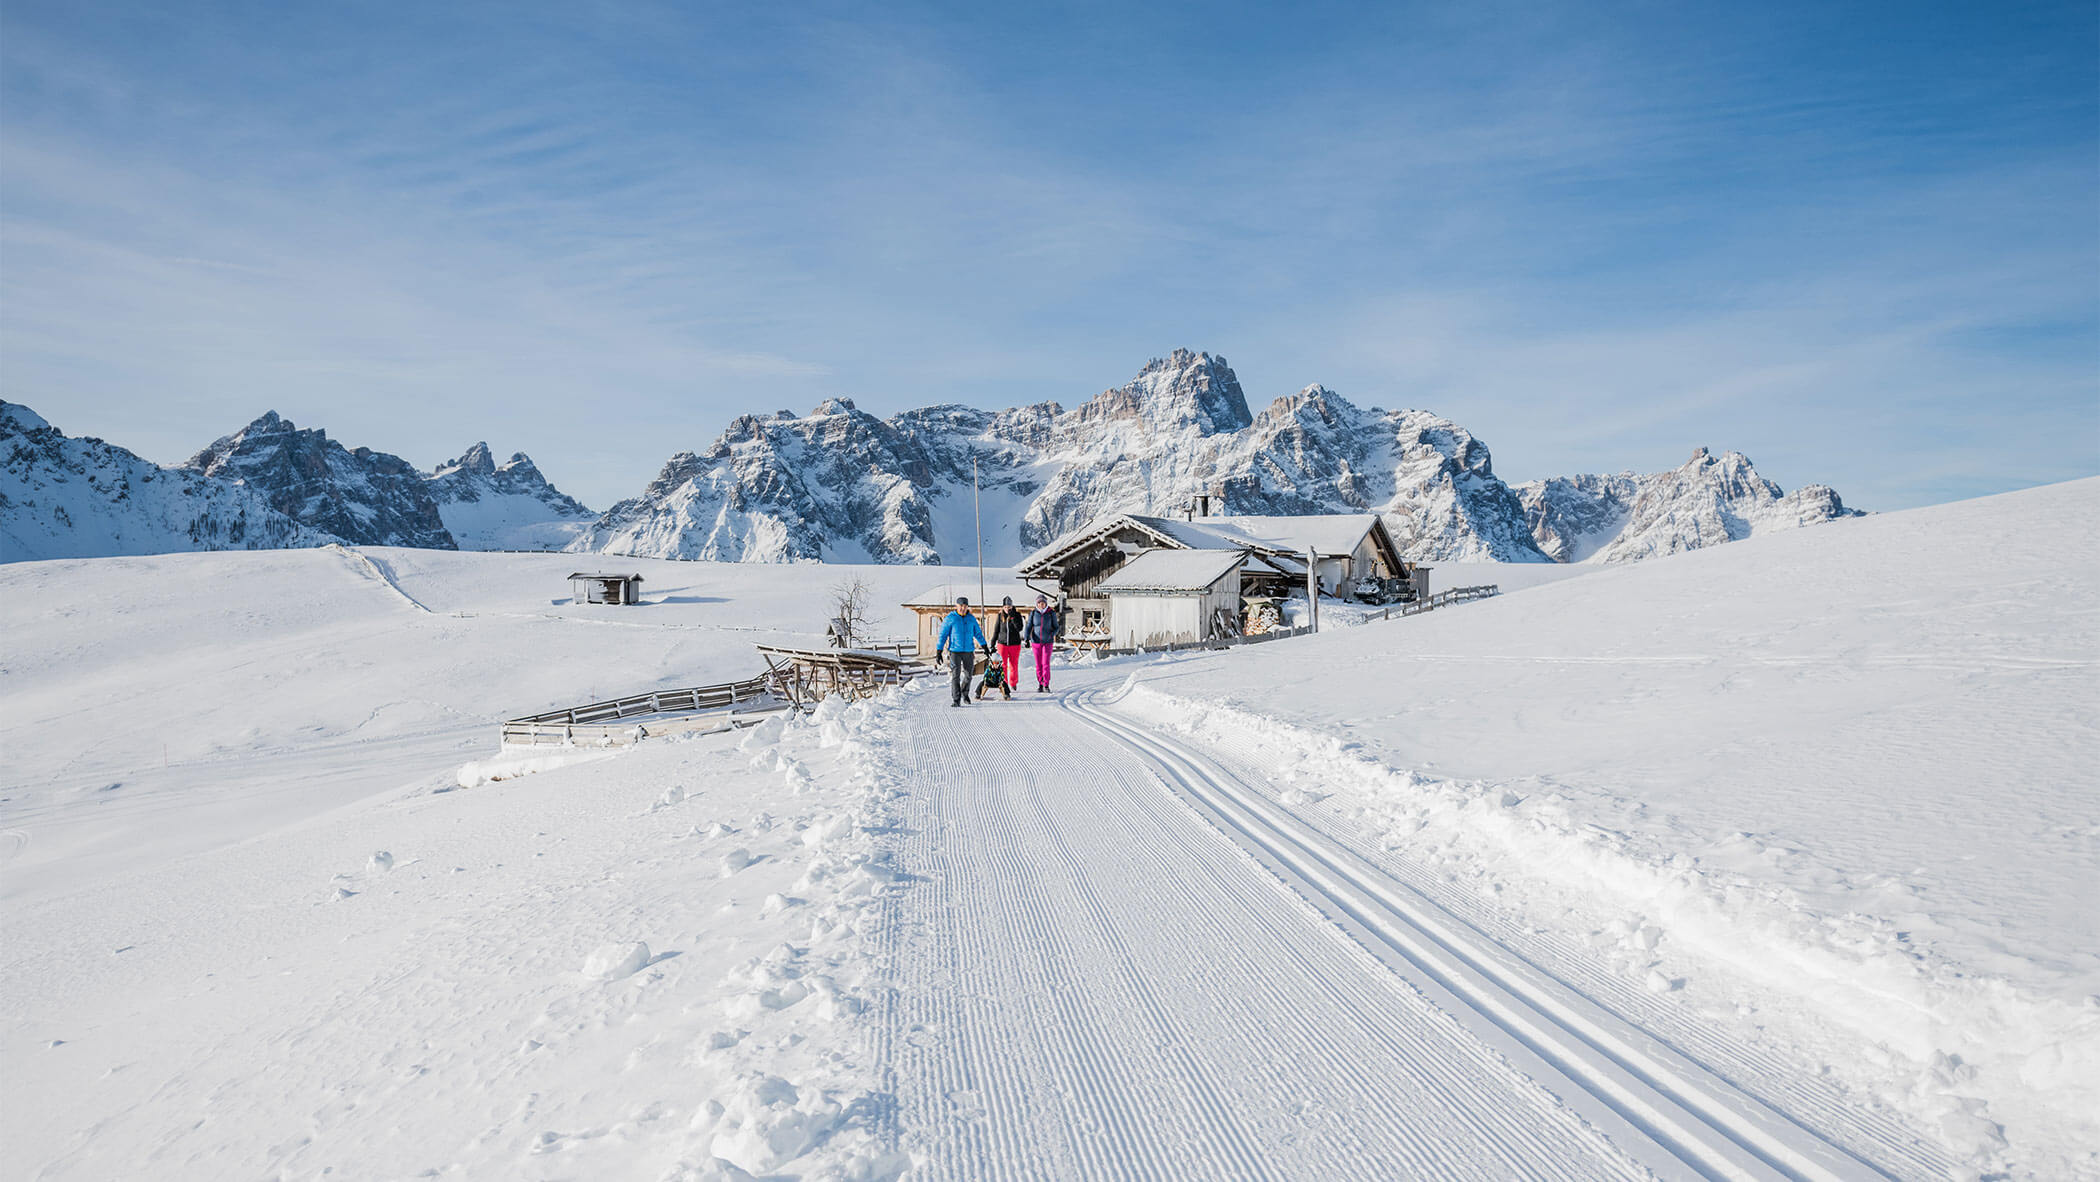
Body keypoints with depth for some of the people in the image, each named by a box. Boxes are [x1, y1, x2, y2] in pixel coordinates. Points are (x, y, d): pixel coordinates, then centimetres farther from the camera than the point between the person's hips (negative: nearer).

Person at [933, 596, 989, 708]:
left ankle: (965, 693, 38)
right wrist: (938, 652, -6)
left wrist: (985, 646, 21)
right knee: (955, 676, -9)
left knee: (968, 674, 12)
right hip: (955, 651, -3)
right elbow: (942, 635, -3)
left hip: (969, 651, 3)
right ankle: (956, 700, -5)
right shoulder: (950, 618, -5)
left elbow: (978, 633, 18)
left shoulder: (971, 619, 6)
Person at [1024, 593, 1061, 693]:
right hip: (1036, 642, 1)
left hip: (1047, 642, -1)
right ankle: (1040, 684, 14)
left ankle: (1046, 685, -2)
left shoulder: (1051, 613, -1)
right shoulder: (1033, 613, 1)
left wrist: (1052, 634, -14)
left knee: (1046, 664, -8)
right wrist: (1026, 639, -11)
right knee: (1038, 664, 4)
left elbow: (1056, 627, 6)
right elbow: (1028, 627, 3)